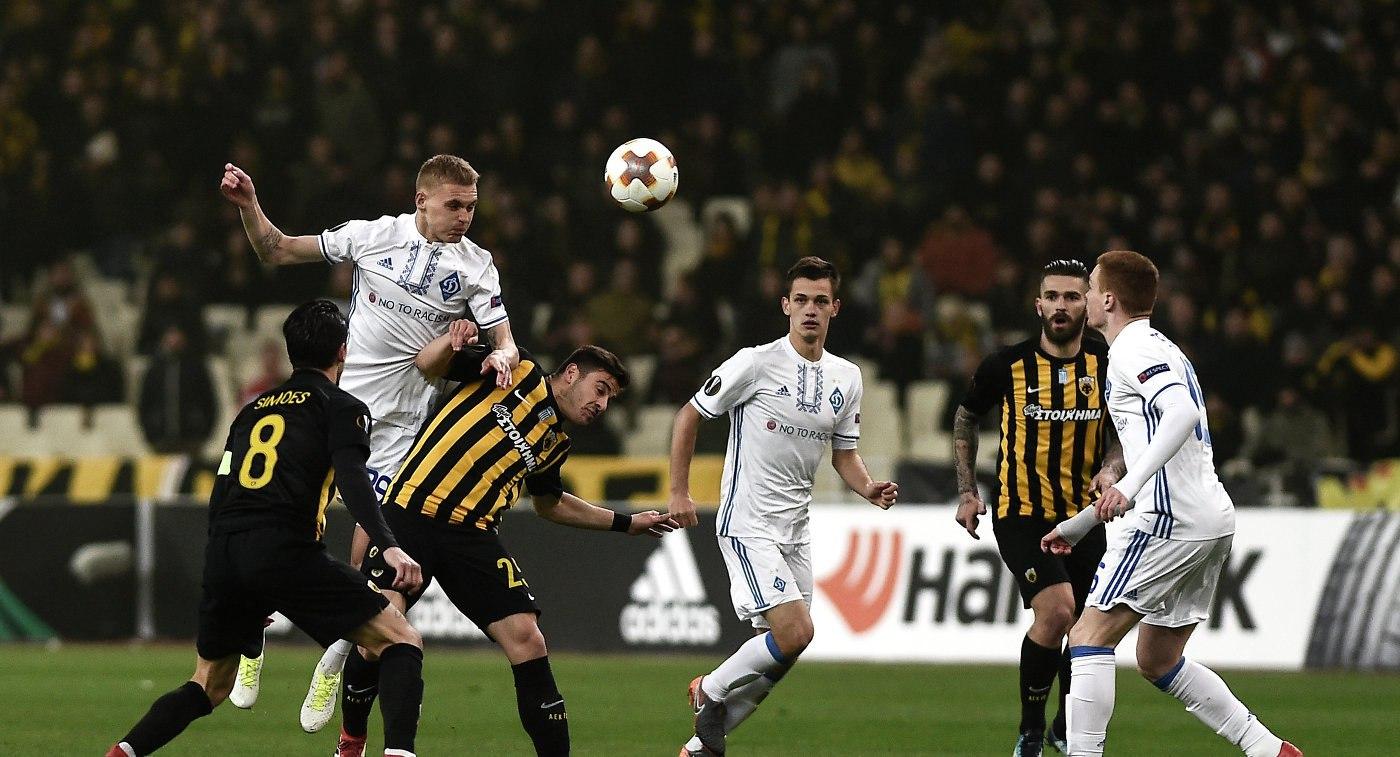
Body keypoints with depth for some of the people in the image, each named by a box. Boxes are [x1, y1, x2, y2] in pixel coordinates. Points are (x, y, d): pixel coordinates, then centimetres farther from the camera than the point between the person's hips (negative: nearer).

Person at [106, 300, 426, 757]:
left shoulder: (254, 409, 28)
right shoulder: (342, 407, 10)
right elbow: (352, 479, -10)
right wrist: (388, 546, -22)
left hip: (222, 550, 6)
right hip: (284, 551, -6)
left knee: (211, 685, 22)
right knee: (401, 641, 2)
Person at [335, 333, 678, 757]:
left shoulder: (556, 443, 19)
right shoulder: (518, 372, 4)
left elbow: (549, 503, 37)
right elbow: (428, 365, 1)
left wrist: (626, 523, 38)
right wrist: (450, 340, -21)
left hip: (473, 536, 6)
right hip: (411, 512, -6)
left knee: (527, 642, -9)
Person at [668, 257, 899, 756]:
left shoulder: (846, 377, 8)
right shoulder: (756, 363, -11)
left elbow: (844, 454, 17)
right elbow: (690, 415, -2)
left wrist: (869, 489, -4)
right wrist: (678, 492, -5)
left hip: (795, 528, 7)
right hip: (747, 523, -7)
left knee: (779, 651, 5)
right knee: (795, 632, -19)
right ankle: (710, 691, 4)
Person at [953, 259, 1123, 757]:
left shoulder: (1107, 367, -3)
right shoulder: (1008, 366, -7)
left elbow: (1122, 435, 6)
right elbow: (965, 420, 10)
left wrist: (1110, 470, -17)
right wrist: (967, 492, 5)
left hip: (1082, 516, 4)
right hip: (1021, 514, -4)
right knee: (1056, 610, -22)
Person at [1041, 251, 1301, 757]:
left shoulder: (1133, 351, -7)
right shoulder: (1159, 348, 24)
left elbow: (1182, 412, -26)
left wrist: (1130, 485, -35)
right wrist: (1079, 524, 36)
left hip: (1173, 520, -10)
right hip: (1215, 517, 10)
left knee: (1089, 636, -8)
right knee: (1157, 661, 16)